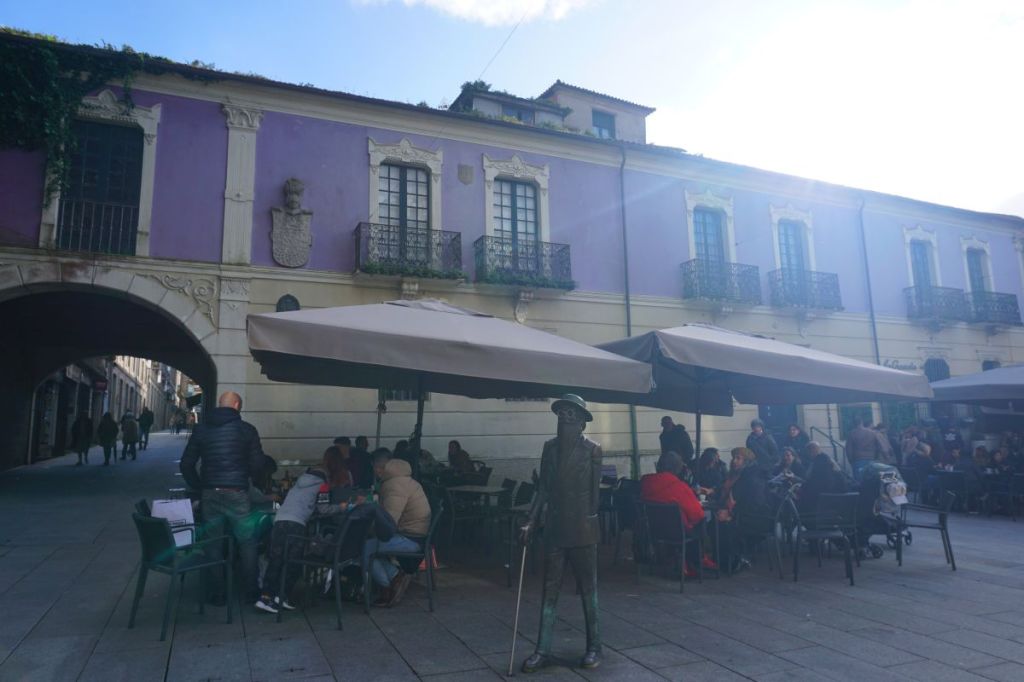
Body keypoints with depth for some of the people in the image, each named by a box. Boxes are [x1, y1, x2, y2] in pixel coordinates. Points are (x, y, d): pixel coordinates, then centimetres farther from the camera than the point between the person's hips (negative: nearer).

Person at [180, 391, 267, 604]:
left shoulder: (200, 429, 5)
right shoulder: (246, 429, -5)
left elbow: (186, 464, 6)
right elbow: (257, 463, -5)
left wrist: (199, 486, 16)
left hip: (210, 494, 3)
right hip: (237, 494, -3)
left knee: (213, 544, 12)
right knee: (247, 543, 9)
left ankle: (216, 594, 18)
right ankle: (250, 591, 13)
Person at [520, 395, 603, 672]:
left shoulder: (592, 450, -6)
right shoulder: (550, 447, 6)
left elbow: (594, 490, -1)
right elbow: (543, 489, 7)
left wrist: (589, 521, 2)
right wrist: (531, 521, 0)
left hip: (582, 530, -4)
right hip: (554, 528, 4)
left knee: (588, 589, 9)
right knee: (549, 590, 7)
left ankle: (594, 647, 24)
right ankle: (543, 650, 15)